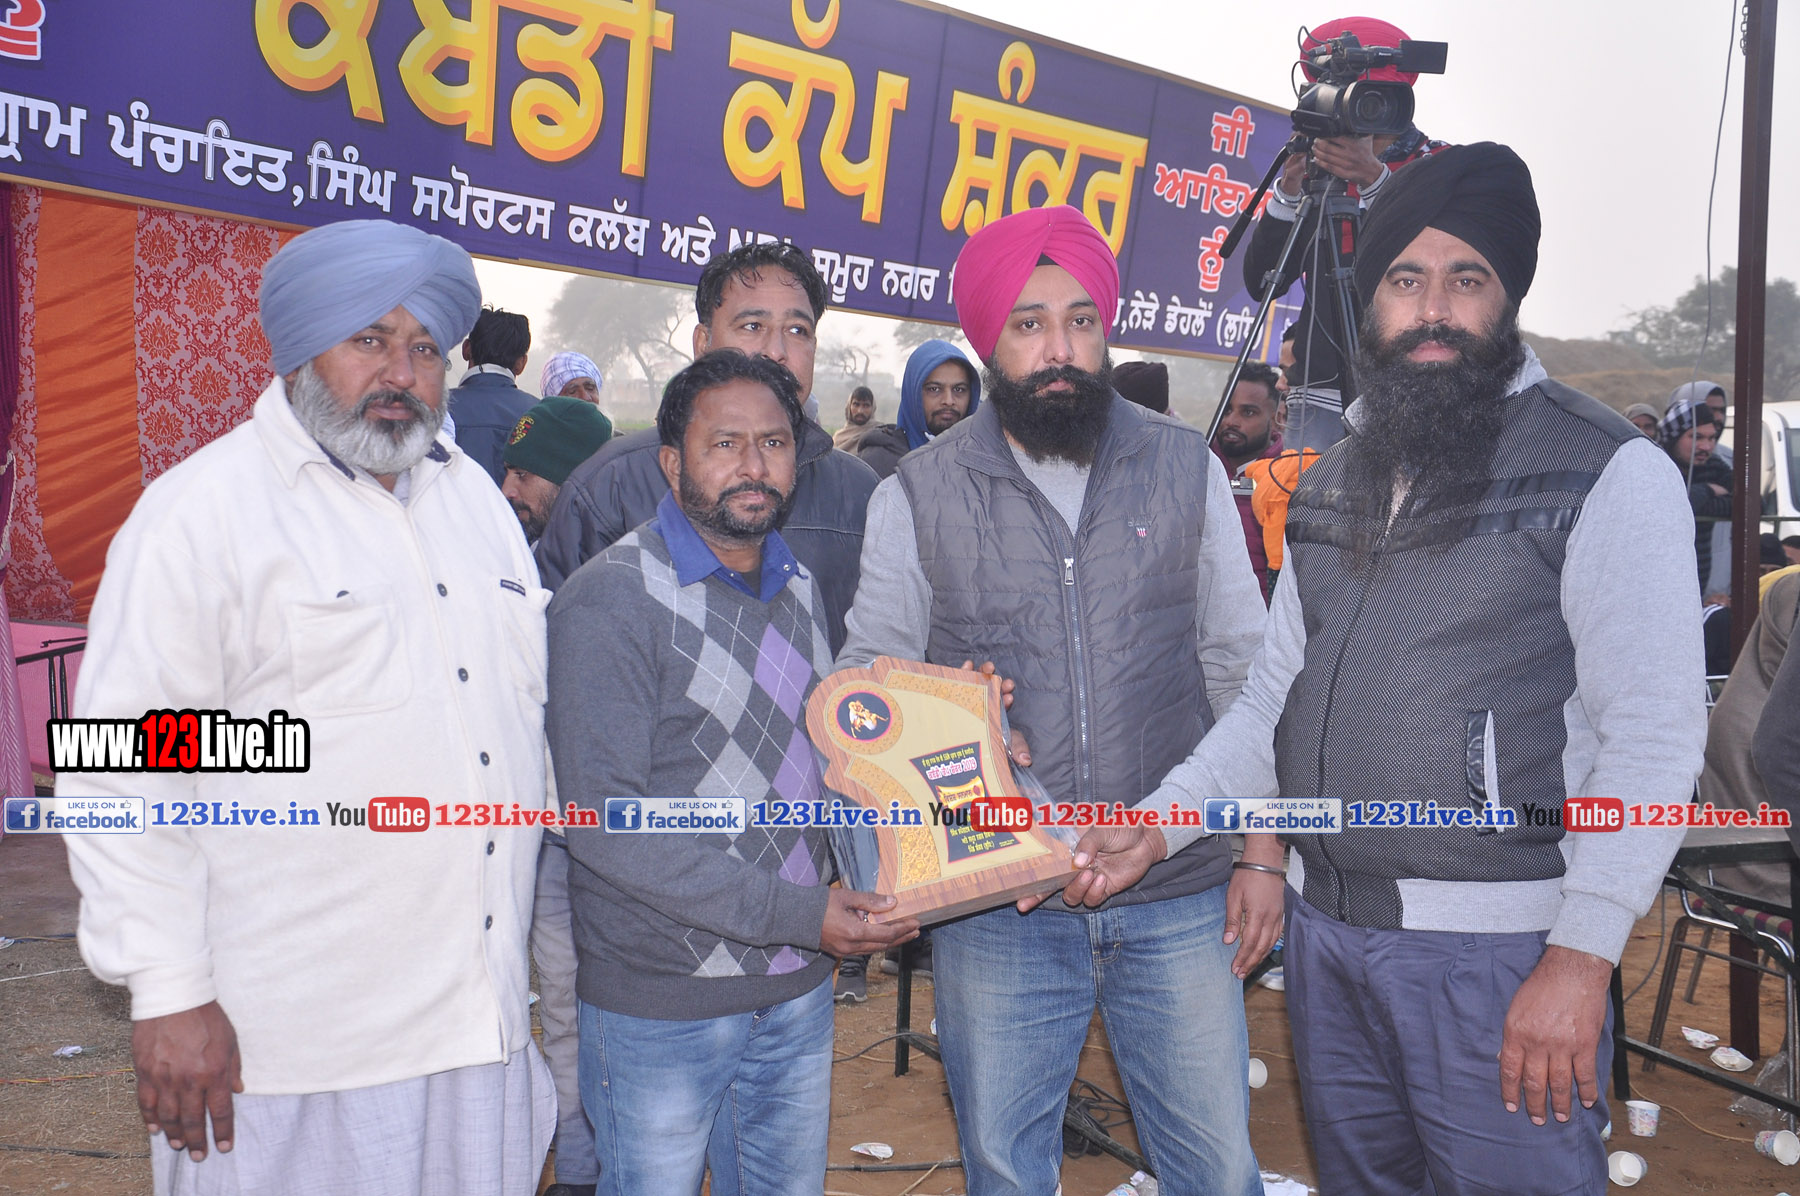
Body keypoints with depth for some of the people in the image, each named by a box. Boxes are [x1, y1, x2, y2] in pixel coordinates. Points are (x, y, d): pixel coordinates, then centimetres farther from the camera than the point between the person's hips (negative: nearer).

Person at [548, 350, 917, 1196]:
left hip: (798, 989, 6)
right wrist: (795, 913, -22)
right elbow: (604, 823, -20)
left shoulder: (799, 590, 9)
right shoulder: (610, 599, -14)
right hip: (659, 1002, -6)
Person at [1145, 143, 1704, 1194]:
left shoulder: (1609, 473, -8)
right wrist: (1154, 826, 2)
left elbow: (1654, 733, -13)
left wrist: (1581, 960, -19)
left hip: (1496, 948, -6)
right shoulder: (1334, 485, 11)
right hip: (1326, 930, 6)